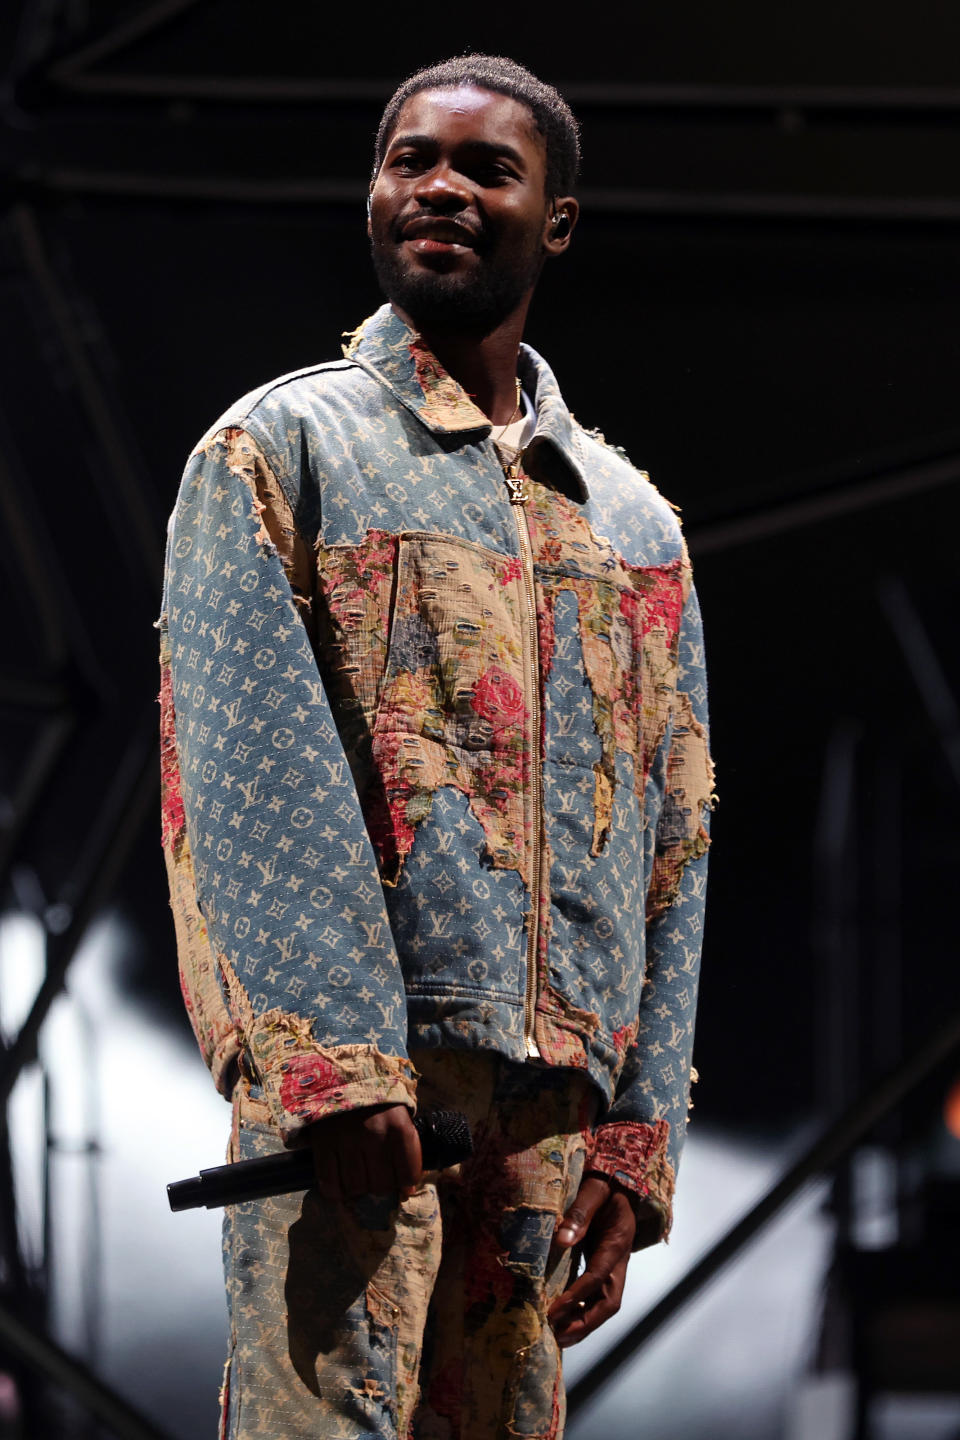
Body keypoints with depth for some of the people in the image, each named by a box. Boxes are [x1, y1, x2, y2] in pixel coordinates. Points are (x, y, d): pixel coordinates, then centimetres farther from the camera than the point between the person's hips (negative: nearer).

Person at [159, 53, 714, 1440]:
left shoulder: (635, 524, 20)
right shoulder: (277, 452, 5)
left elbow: (675, 849, 18)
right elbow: (249, 777, -7)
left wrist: (634, 1138, 9)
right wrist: (336, 1064, -18)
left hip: (553, 1108, 5)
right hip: (348, 1075, -5)